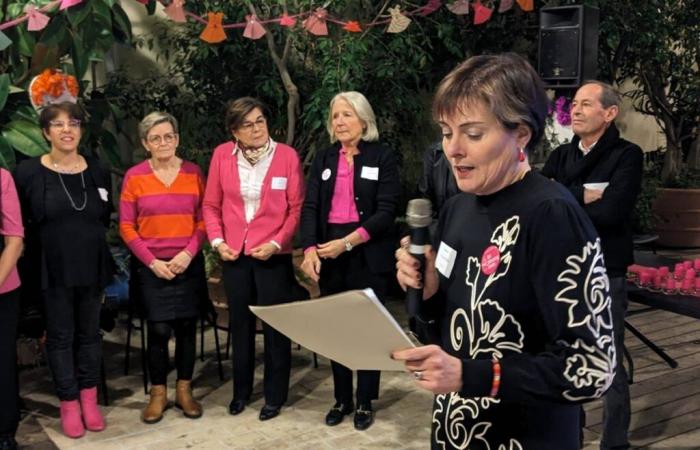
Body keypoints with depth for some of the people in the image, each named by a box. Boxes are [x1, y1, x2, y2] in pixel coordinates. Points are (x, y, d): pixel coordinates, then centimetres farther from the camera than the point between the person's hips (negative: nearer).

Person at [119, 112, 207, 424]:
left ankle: (184, 390, 21)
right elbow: (126, 226, -2)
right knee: (159, 330, -4)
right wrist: (152, 261, -8)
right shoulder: (134, 176, -2)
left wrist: (188, 252, -11)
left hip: (188, 264, 2)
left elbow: (203, 219, 2)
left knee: (186, 327, 6)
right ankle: (158, 394, 14)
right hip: (151, 266, -1)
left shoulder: (193, 173, 2)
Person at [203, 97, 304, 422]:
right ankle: (241, 390, 32)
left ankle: (275, 395, 21)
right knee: (240, 325, 16)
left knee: (275, 326, 6)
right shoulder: (222, 155, -1)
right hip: (234, 254, 3)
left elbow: (297, 207, -5)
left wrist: (276, 243, -13)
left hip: (273, 255, -3)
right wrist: (217, 241, -5)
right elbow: (212, 204, 6)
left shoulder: (287, 155, -8)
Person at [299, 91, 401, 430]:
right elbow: (310, 207, 1)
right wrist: (309, 248, -16)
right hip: (328, 254, 3)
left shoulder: (383, 158, -2)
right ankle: (341, 399, 22)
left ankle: (364, 402, 17)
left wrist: (347, 242, -18)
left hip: (367, 255, -3)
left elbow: (386, 211, -10)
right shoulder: (323, 159, 10)